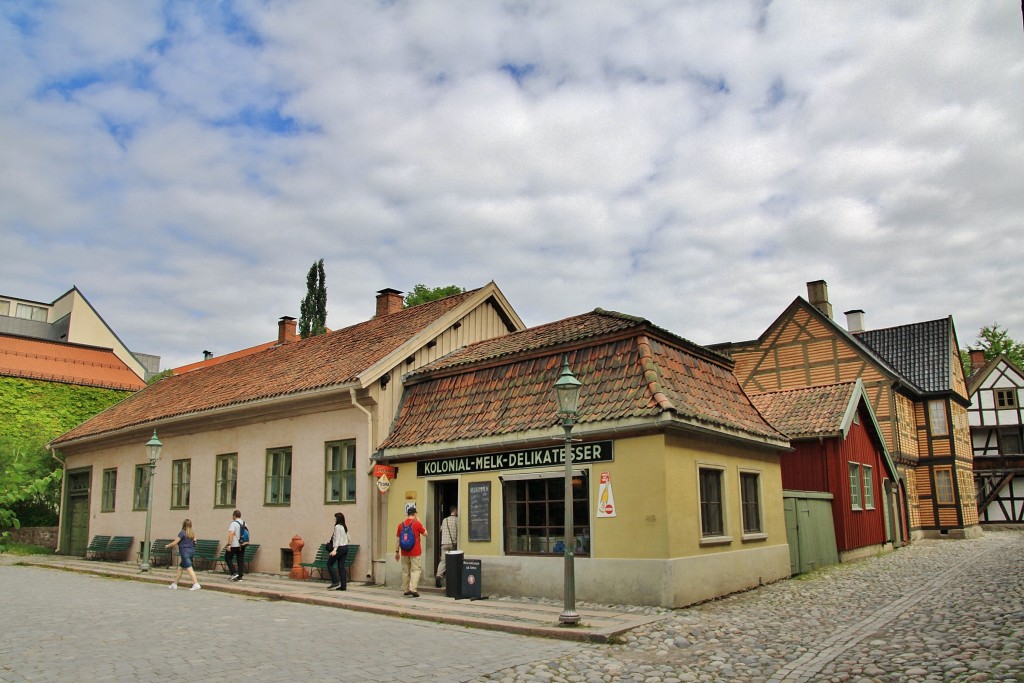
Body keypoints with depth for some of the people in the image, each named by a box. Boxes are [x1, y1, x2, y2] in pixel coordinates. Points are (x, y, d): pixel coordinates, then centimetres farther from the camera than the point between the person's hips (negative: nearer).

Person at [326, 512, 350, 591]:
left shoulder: (337, 527, -10)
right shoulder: (345, 527, 13)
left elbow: (337, 539, -19)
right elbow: (348, 539, 16)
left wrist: (334, 549, -25)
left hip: (339, 548, -8)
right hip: (345, 547, 8)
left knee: (329, 564, 4)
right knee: (341, 566, 7)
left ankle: (335, 582, -4)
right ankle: (343, 585, 4)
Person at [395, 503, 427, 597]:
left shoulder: (401, 524, 3)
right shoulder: (417, 523, -9)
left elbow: (397, 539, 7)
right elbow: (425, 533, 3)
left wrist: (397, 552, 14)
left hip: (404, 552, 4)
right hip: (415, 552, -4)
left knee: (405, 571, 13)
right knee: (416, 570, -1)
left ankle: (406, 590, 19)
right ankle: (412, 589, -13)